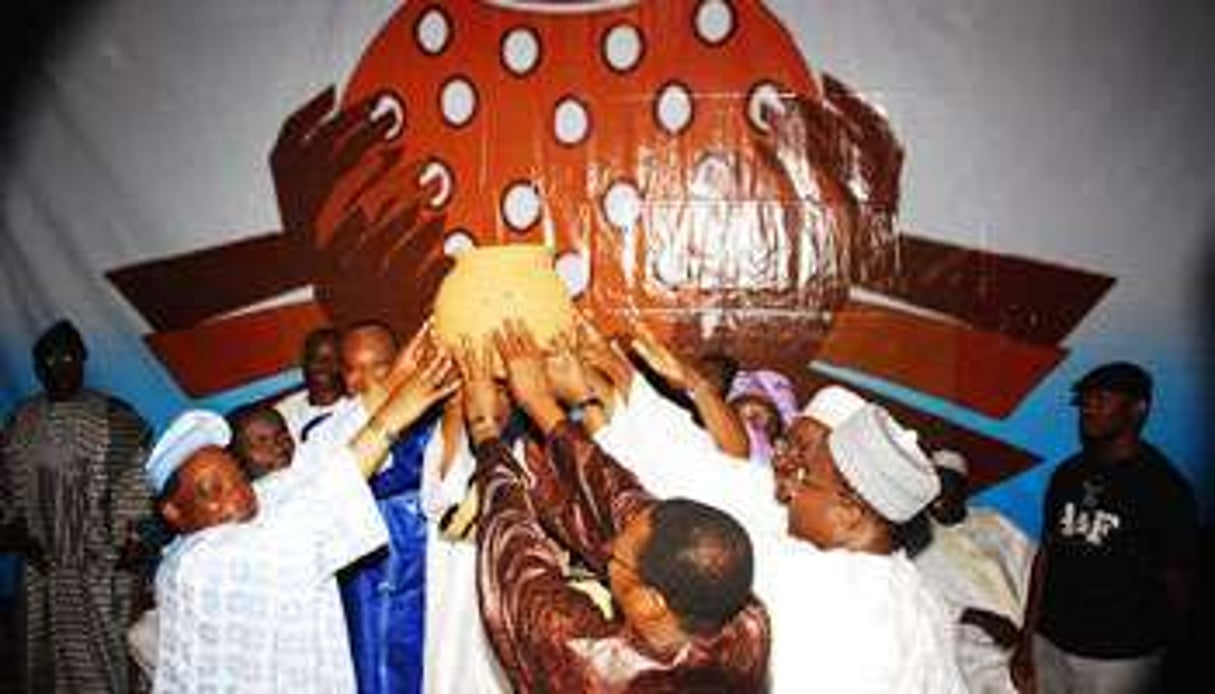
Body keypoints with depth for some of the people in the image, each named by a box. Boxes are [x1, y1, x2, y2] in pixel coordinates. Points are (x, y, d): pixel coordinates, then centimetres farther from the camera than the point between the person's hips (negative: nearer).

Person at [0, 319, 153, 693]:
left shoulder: (116, 418, -6)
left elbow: (139, 481, -8)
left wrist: (133, 539, -13)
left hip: (104, 563, -4)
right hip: (45, 564, 4)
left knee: (105, 647, -1)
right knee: (50, 650, 13)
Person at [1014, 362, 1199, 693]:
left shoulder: (1164, 486, -9)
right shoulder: (1067, 474, 6)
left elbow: (1178, 582, -6)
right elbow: (1046, 555, 9)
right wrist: (1027, 639, 9)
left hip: (1121, 657, -4)